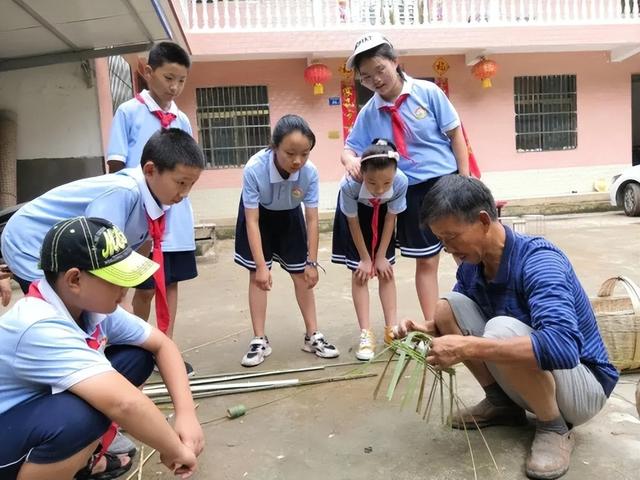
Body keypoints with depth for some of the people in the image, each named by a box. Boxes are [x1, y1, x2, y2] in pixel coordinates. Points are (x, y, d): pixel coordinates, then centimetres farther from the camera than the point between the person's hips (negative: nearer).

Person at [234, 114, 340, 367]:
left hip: (290, 216, 2)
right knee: (257, 276, -4)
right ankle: (260, 340, 7)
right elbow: (252, 221, -31)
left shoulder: (310, 172, -32)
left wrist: (312, 262, -19)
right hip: (259, 215, -1)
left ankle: (313, 335, 15)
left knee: (301, 274, 3)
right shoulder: (254, 169, -38)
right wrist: (261, 266, -32)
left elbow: (312, 219, -22)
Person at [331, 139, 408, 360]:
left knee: (386, 272, 3)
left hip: (381, 214, 2)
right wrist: (365, 258, -12)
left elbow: (390, 219, -18)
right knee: (360, 273, -4)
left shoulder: (401, 181, -37)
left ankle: (391, 328, 13)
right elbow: (353, 223, -22)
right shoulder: (349, 184, -41)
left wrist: (381, 256, -11)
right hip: (356, 212, -1)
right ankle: (366, 334, 1)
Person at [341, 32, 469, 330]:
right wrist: (350, 160, -20)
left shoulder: (428, 92, -6)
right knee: (425, 262, 9)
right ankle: (431, 326, 20)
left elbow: (455, 134, -2)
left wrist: (465, 180, -6)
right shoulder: (368, 113, 1)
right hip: (412, 191, 2)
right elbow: (350, 148, 5)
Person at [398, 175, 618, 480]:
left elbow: (563, 348, -44)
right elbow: (454, 315, 7)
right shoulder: (471, 264, -8)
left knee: (501, 329, -35)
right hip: (527, 377, 6)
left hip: (583, 384, -6)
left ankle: (555, 428, -9)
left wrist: (467, 347, -43)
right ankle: (502, 402, 5)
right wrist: (431, 329, -16)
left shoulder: (538, 261, -29)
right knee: (448, 306, -10)